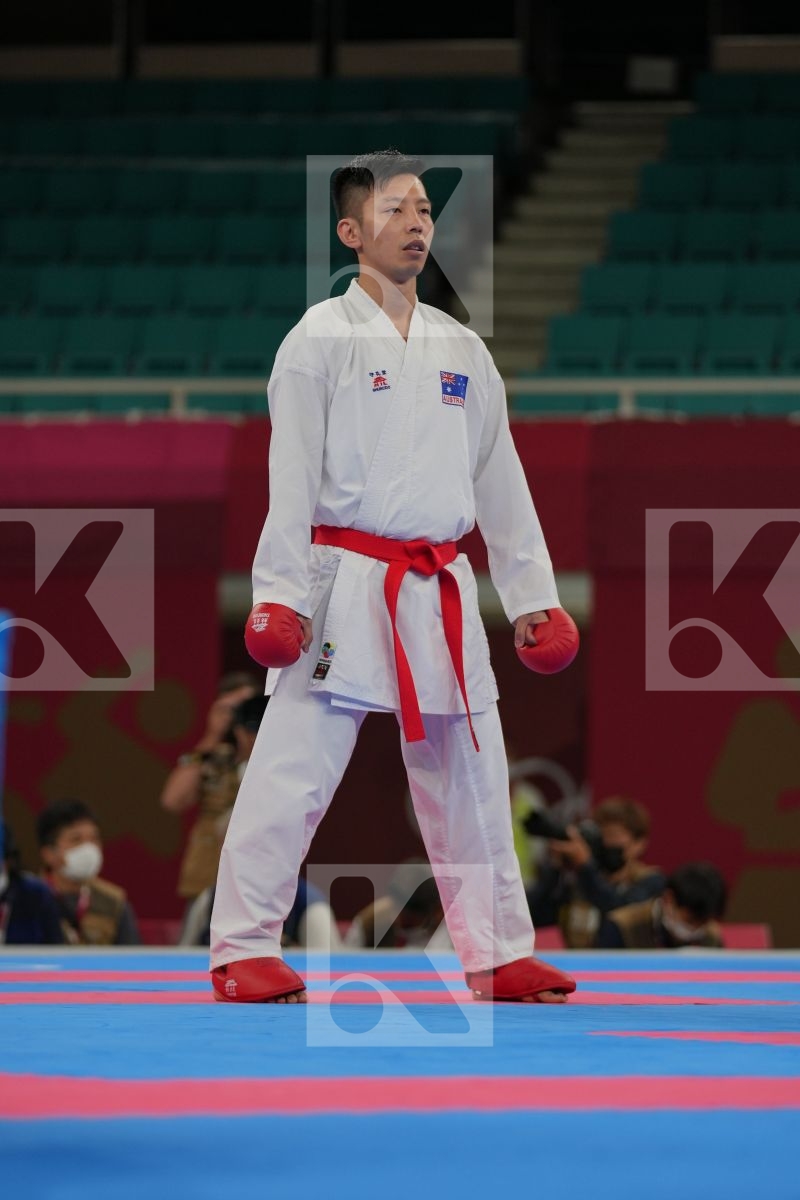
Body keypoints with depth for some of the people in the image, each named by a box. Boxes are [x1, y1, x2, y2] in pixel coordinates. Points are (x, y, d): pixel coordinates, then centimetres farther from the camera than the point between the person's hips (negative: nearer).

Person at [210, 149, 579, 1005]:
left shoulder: (461, 350, 13)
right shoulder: (321, 340, -3)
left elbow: (502, 481, 15)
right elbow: (292, 474, -8)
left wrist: (532, 596, 12)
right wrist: (278, 594, -14)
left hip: (440, 595, 5)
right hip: (345, 586, -5)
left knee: (470, 777, 11)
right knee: (293, 771, -10)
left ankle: (500, 956, 20)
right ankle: (243, 952, -4)